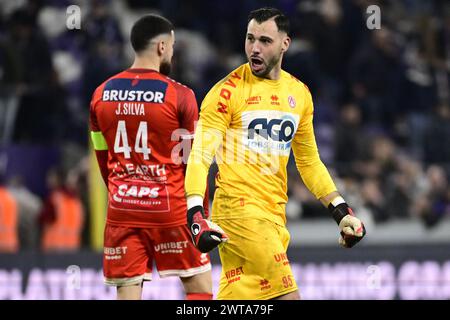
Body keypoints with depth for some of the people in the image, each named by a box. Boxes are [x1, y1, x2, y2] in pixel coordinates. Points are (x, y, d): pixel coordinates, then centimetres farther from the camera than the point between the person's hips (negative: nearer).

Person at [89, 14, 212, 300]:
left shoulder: (102, 94, 6)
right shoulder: (179, 95, -9)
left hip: (122, 211, 4)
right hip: (170, 211, -4)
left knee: (127, 294, 3)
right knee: (200, 287, 9)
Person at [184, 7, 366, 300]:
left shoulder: (299, 94, 13)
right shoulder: (228, 91, -5)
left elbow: (309, 163, 23)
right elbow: (200, 157, -10)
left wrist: (342, 212, 16)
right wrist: (196, 216, -23)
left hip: (274, 213, 6)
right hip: (238, 209, -6)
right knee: (287, 295, -14)